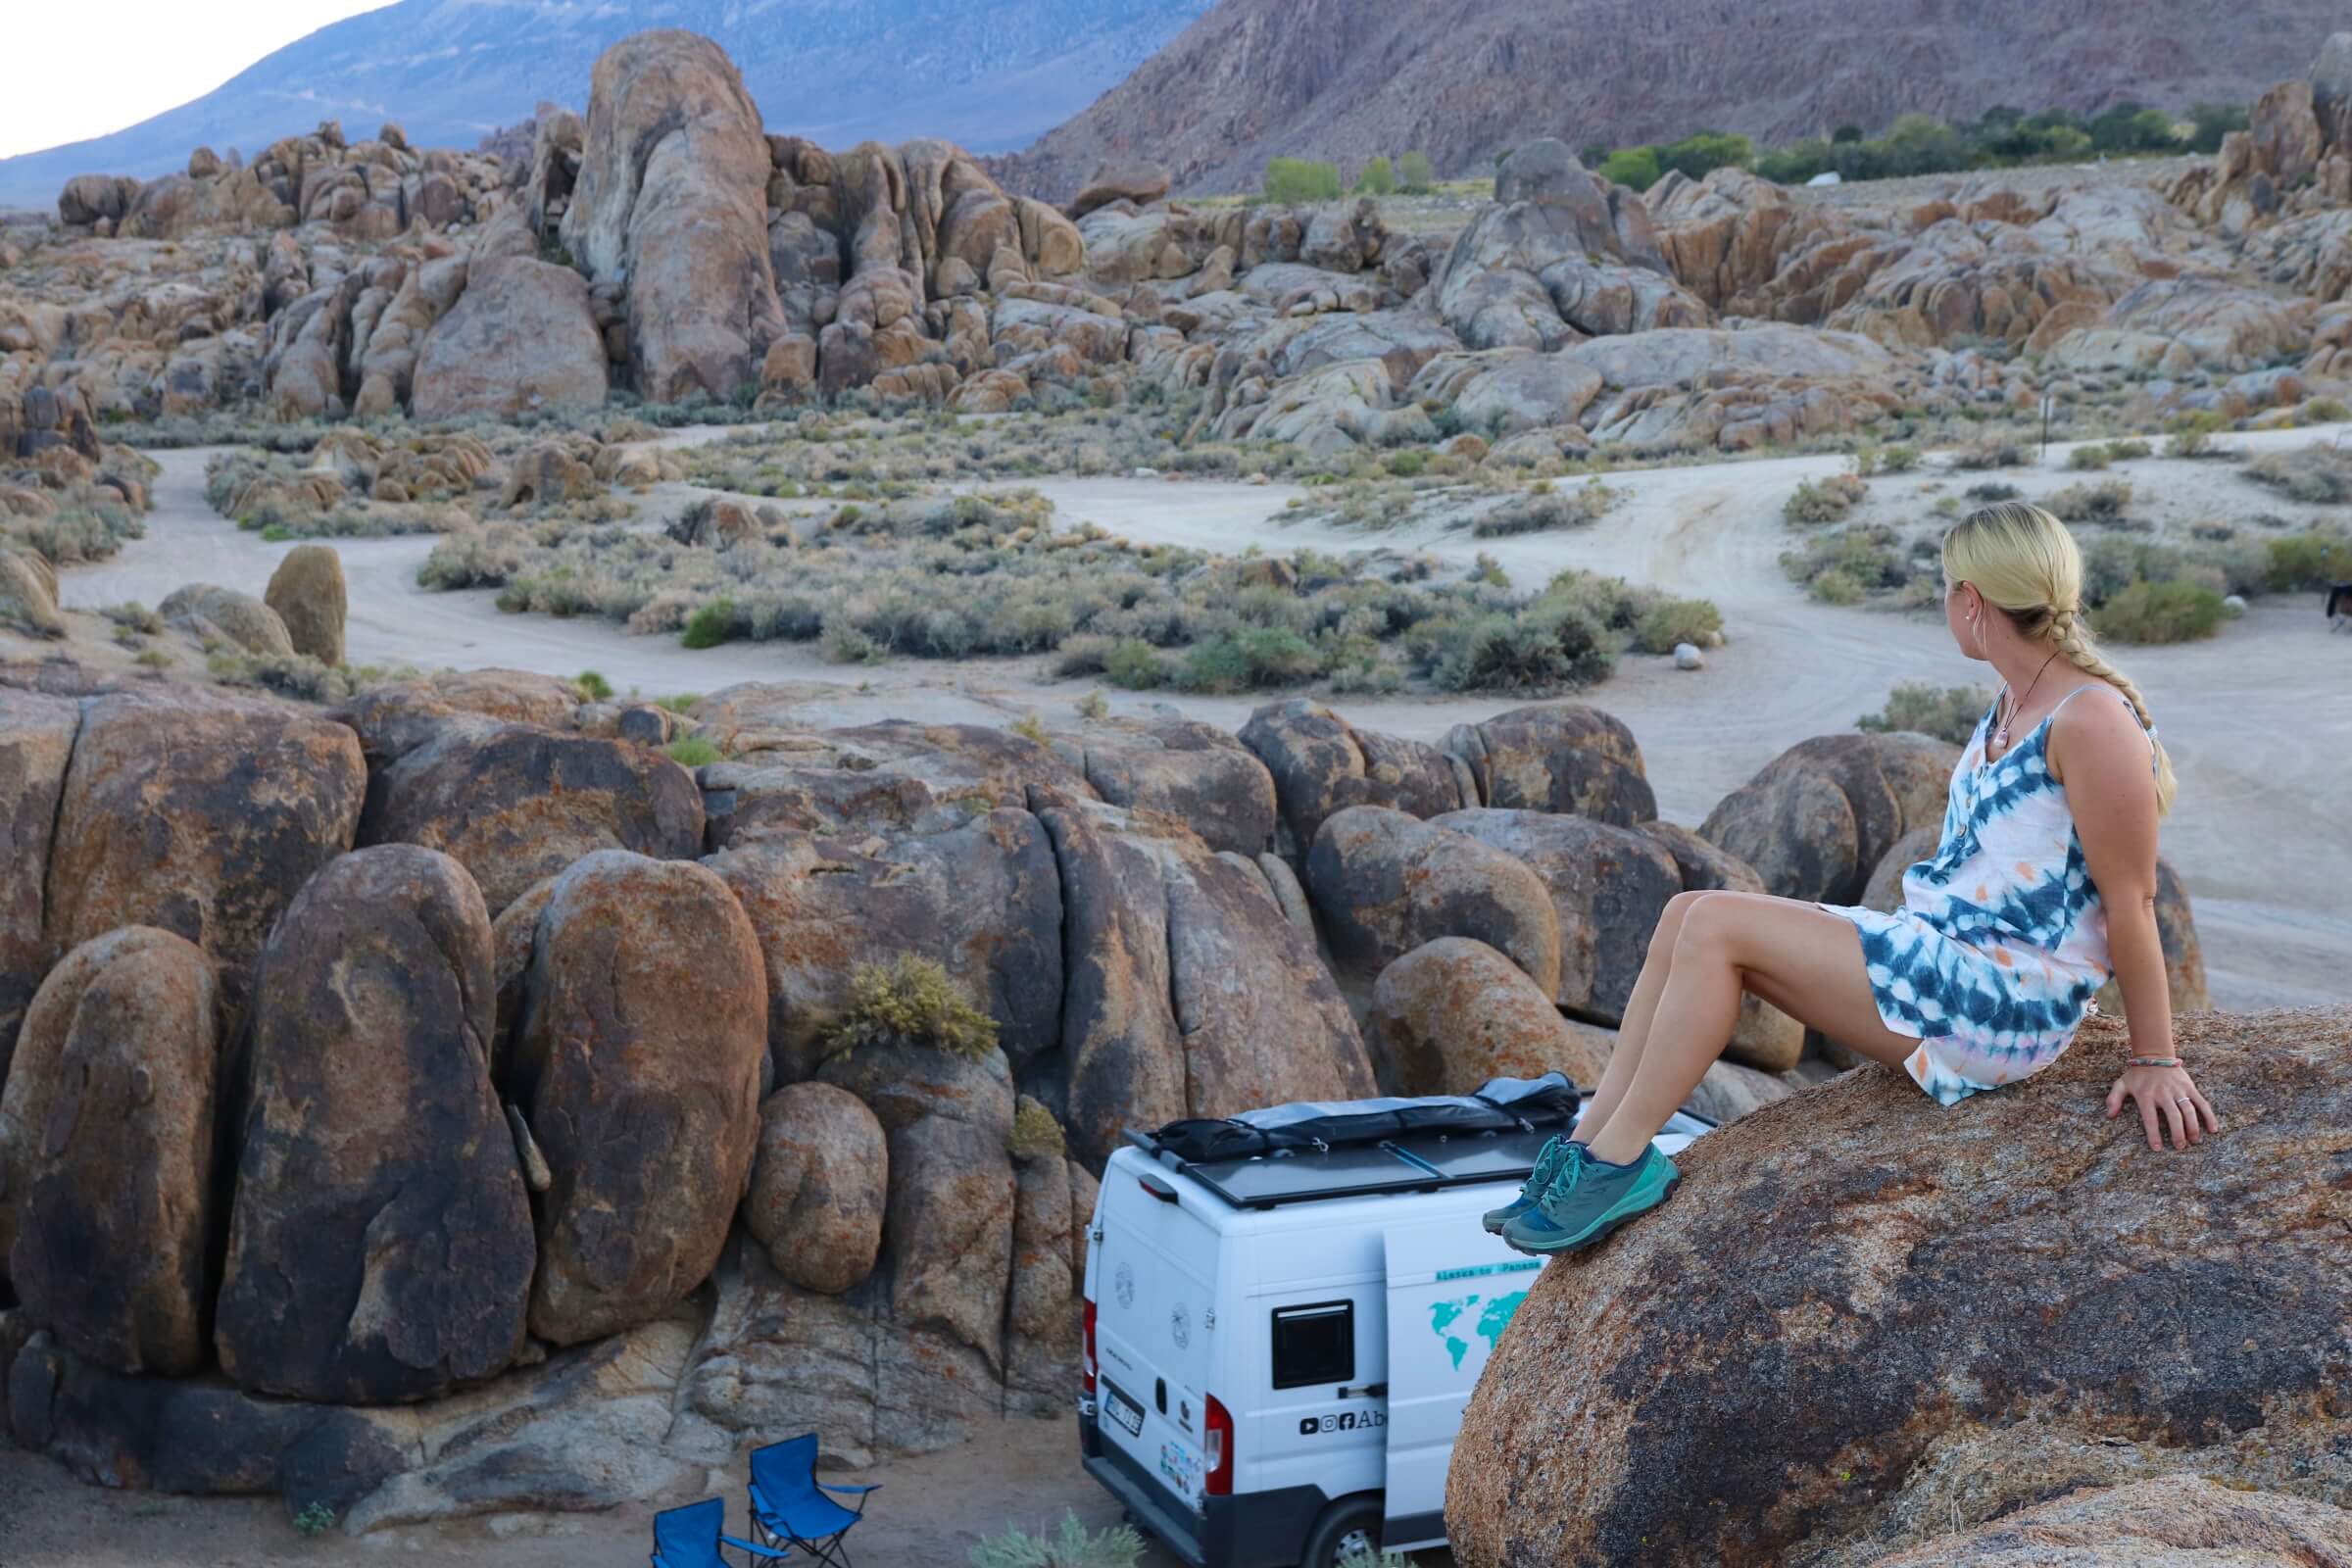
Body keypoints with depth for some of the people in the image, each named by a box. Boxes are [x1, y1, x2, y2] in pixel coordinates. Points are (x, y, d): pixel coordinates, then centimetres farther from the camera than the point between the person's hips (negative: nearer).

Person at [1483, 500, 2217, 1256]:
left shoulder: (2093, 719, -17)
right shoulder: (2009, 708, 13)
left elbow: (2131, 902, -15)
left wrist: (2156, 1059, -12)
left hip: (1999, 1007, -9)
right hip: (1933, 950, 10)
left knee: (1718, 926, -18)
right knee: (1686, 916, -2)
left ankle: (1620, 1163, -10)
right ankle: (1588, 1147, -3)